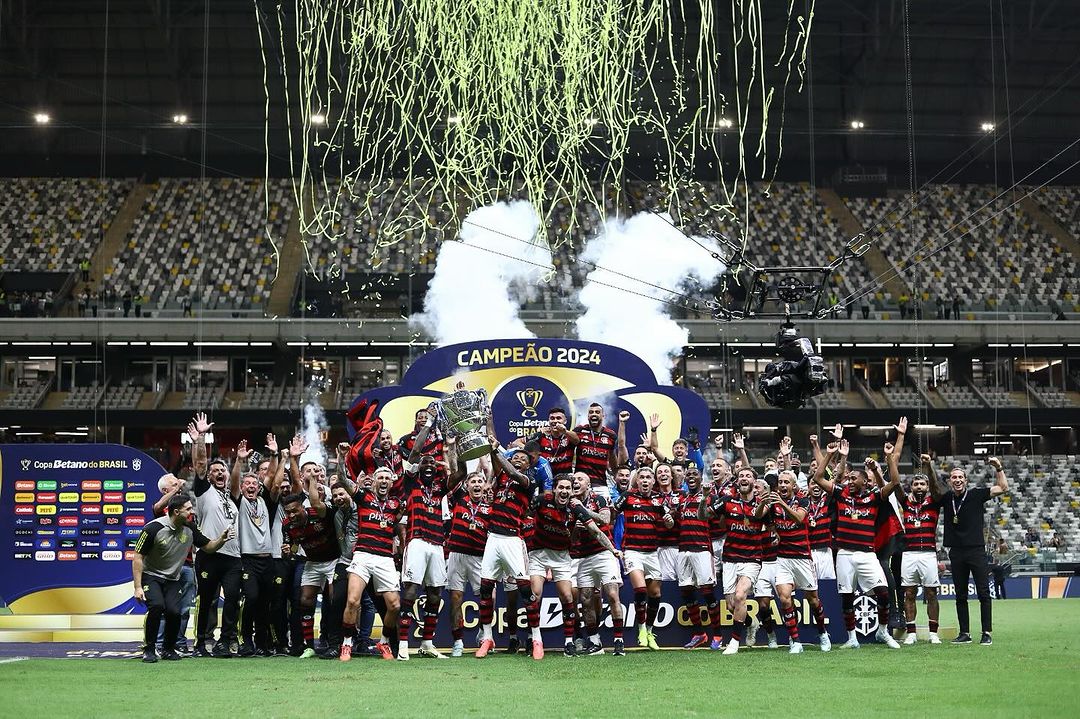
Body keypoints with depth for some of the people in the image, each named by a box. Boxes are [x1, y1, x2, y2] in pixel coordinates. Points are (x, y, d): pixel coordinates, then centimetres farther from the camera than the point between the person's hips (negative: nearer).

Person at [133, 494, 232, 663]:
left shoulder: (189, 528, -2)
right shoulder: (154, 528, -18)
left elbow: (208, 547, 11)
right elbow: (138, 557, -14)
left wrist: (221, 539, -12)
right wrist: (138, 587, -19)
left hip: (172, 579, 4)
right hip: (151, 576, -4)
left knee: (174, 611, -18)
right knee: (157, 606, -28)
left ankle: (168, 649, 7)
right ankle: (148, 649, -10)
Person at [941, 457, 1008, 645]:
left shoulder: (976, 494, 0)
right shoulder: (946, 498, 7)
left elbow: (1003, 488, 2)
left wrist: (998, 468, -7)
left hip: (977, 550, -3)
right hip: (956, 553, 3)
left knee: (983, 594, -4)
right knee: (960, 596, 7)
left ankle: (987, 633, 0)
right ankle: (964, 633, 14)